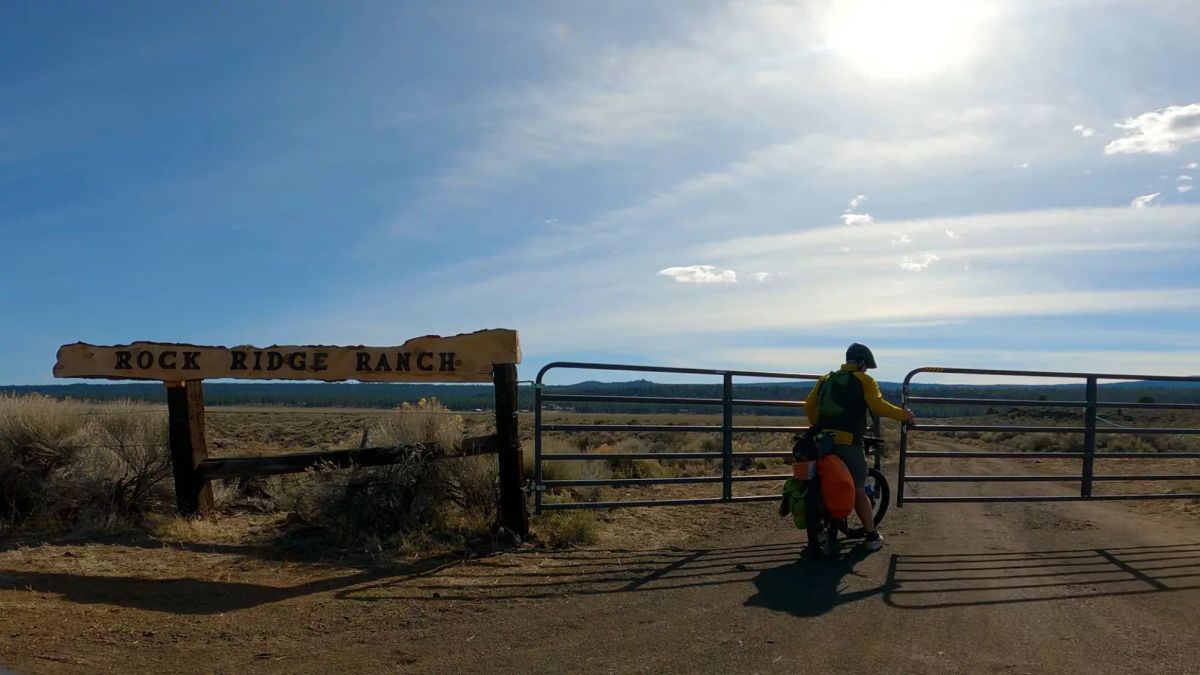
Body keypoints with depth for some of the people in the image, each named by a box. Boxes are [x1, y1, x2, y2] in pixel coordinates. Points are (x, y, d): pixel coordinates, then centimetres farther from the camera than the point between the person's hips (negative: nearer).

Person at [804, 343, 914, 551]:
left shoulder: (827, 379, 17)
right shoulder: (865, 381, 2)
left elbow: (809, 406, 13)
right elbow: (878, 406, -12)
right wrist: (903, 414, 1)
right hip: (849, 444, -4)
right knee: (859, 492, 5)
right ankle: (871, 537, 11)